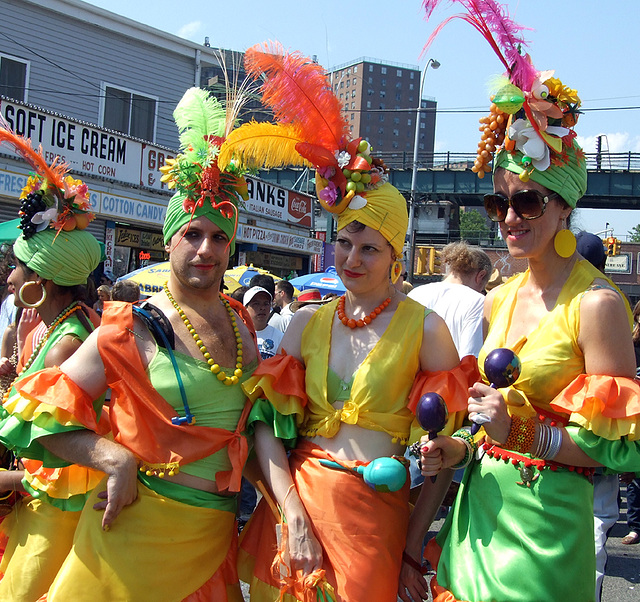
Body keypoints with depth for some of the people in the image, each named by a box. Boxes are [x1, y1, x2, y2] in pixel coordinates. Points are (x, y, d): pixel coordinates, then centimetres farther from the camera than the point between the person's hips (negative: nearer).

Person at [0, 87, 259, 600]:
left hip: (216, 533, 5)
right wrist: (117, 460, -19)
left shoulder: (241, 321, 6)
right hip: (141, 527, -5)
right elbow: (47, 414, -8)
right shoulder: (132, 329, -10)